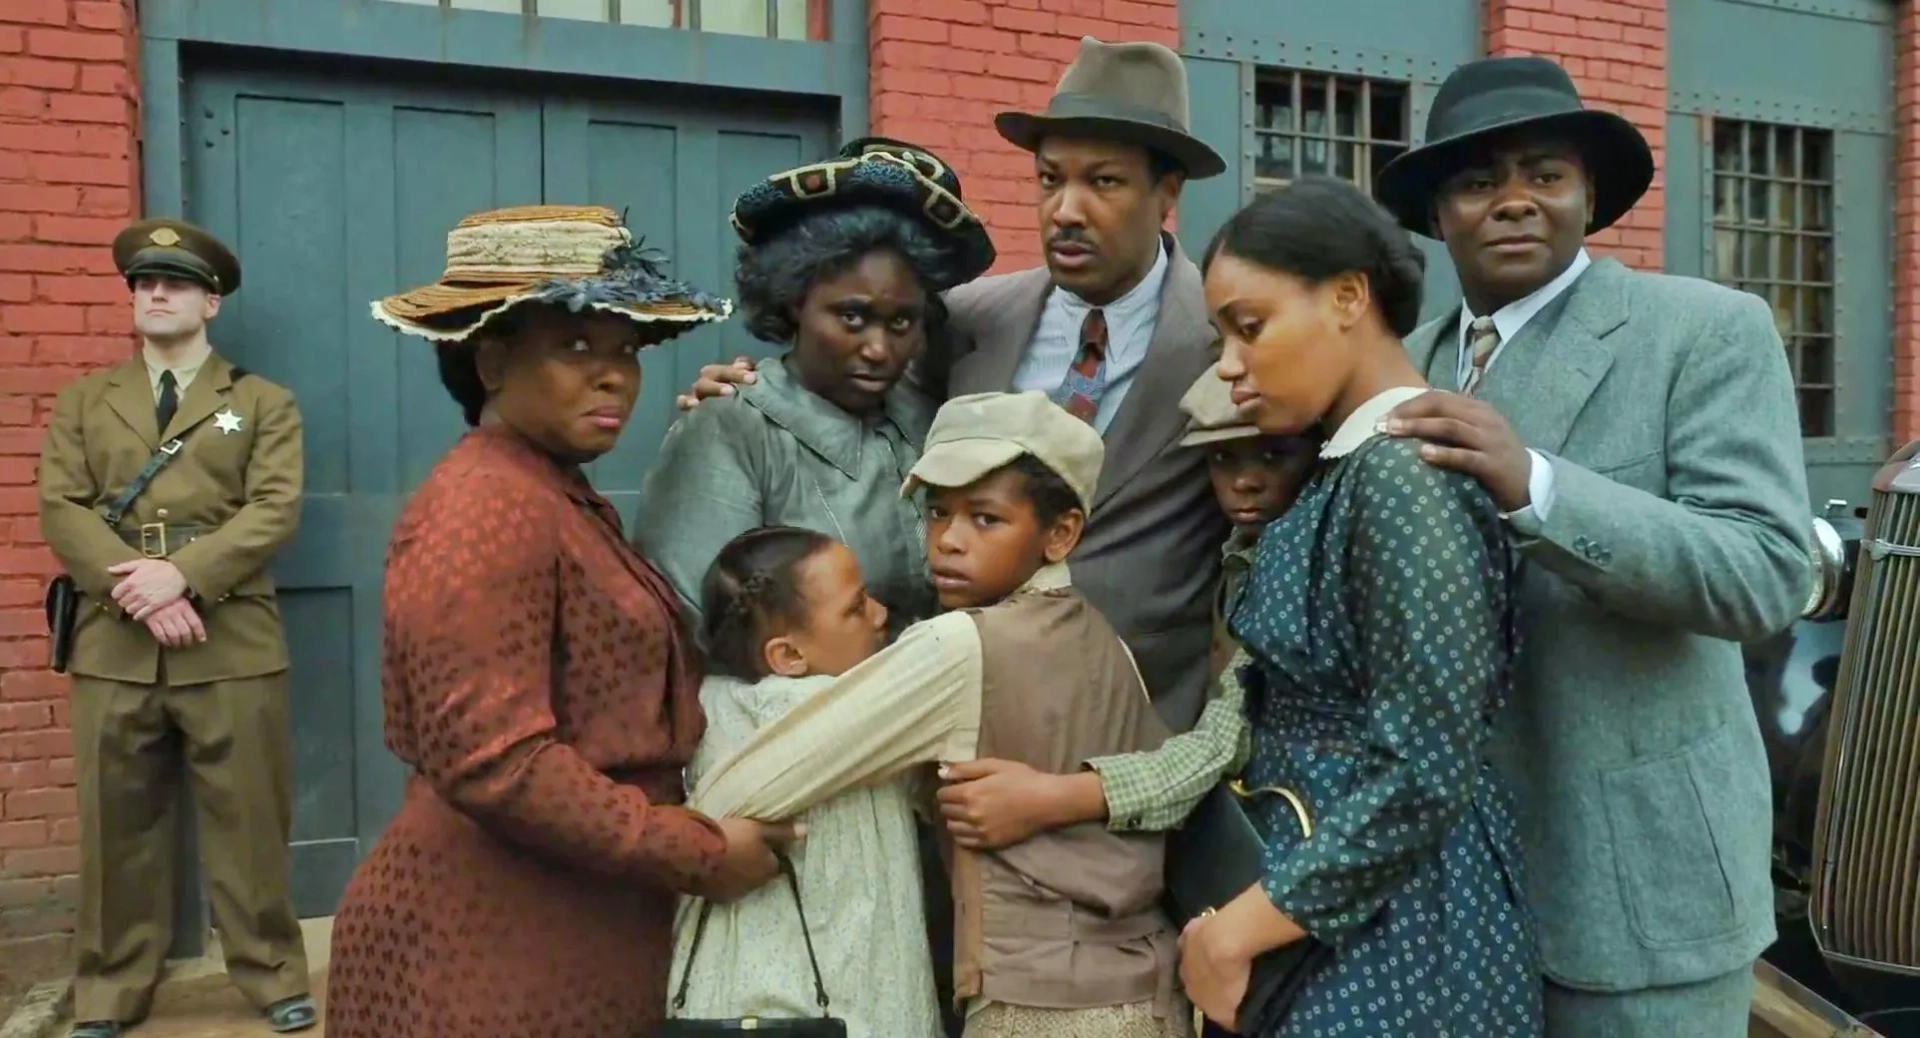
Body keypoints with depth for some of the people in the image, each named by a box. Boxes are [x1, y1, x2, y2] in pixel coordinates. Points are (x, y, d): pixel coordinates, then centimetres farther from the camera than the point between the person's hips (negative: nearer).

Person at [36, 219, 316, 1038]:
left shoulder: (263, 404, 9)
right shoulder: (82, 403, 15)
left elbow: (274, 512, -4)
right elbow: (61, 511, 3)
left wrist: (182, 573, -17)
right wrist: (133, 586, -13)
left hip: (232, 644, -2)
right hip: (114, 644, 2)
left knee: (248, 820, 4)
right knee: (117, 825, 9)